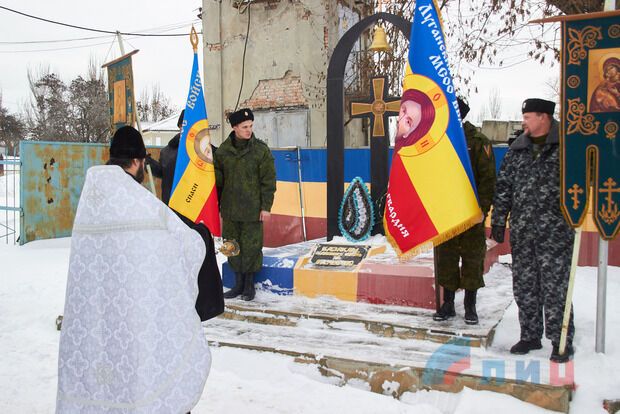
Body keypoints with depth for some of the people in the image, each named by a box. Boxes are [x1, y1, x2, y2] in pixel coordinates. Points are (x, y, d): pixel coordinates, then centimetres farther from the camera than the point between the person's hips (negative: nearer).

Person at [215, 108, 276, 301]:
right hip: (230, 209, 3)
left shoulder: (261, 150, -5)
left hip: (252, 209, -3)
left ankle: (249, 284, 19)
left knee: (251, 247, 2)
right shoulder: (223, 150, 4)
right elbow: (217, 180, 10)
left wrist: (266, 207, -8)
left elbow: (268, 181, -5)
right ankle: (238, 283, 24)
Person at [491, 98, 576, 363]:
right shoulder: (517, 150, 13)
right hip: (521, 232, 5)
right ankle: (530, 336, 23)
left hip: (555, 232, -5)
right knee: (524, 286, 10)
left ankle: (561, 341, 10)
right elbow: (503, 187, 14)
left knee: (555, 287, -2)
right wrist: (498, 222, 11)